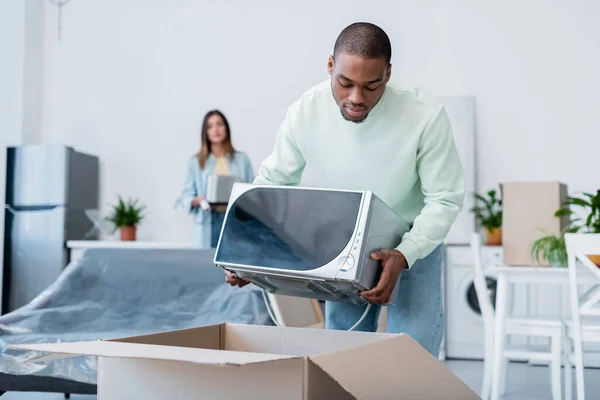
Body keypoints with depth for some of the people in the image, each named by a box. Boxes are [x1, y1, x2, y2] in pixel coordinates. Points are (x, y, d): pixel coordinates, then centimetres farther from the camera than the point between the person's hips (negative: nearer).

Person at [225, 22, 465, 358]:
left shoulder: (426, 115, -28)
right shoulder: (305, 112, -21)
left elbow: (446, 199, -19)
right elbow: (271, 181, -6)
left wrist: (404, 256, -35)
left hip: (417, 239, -2)